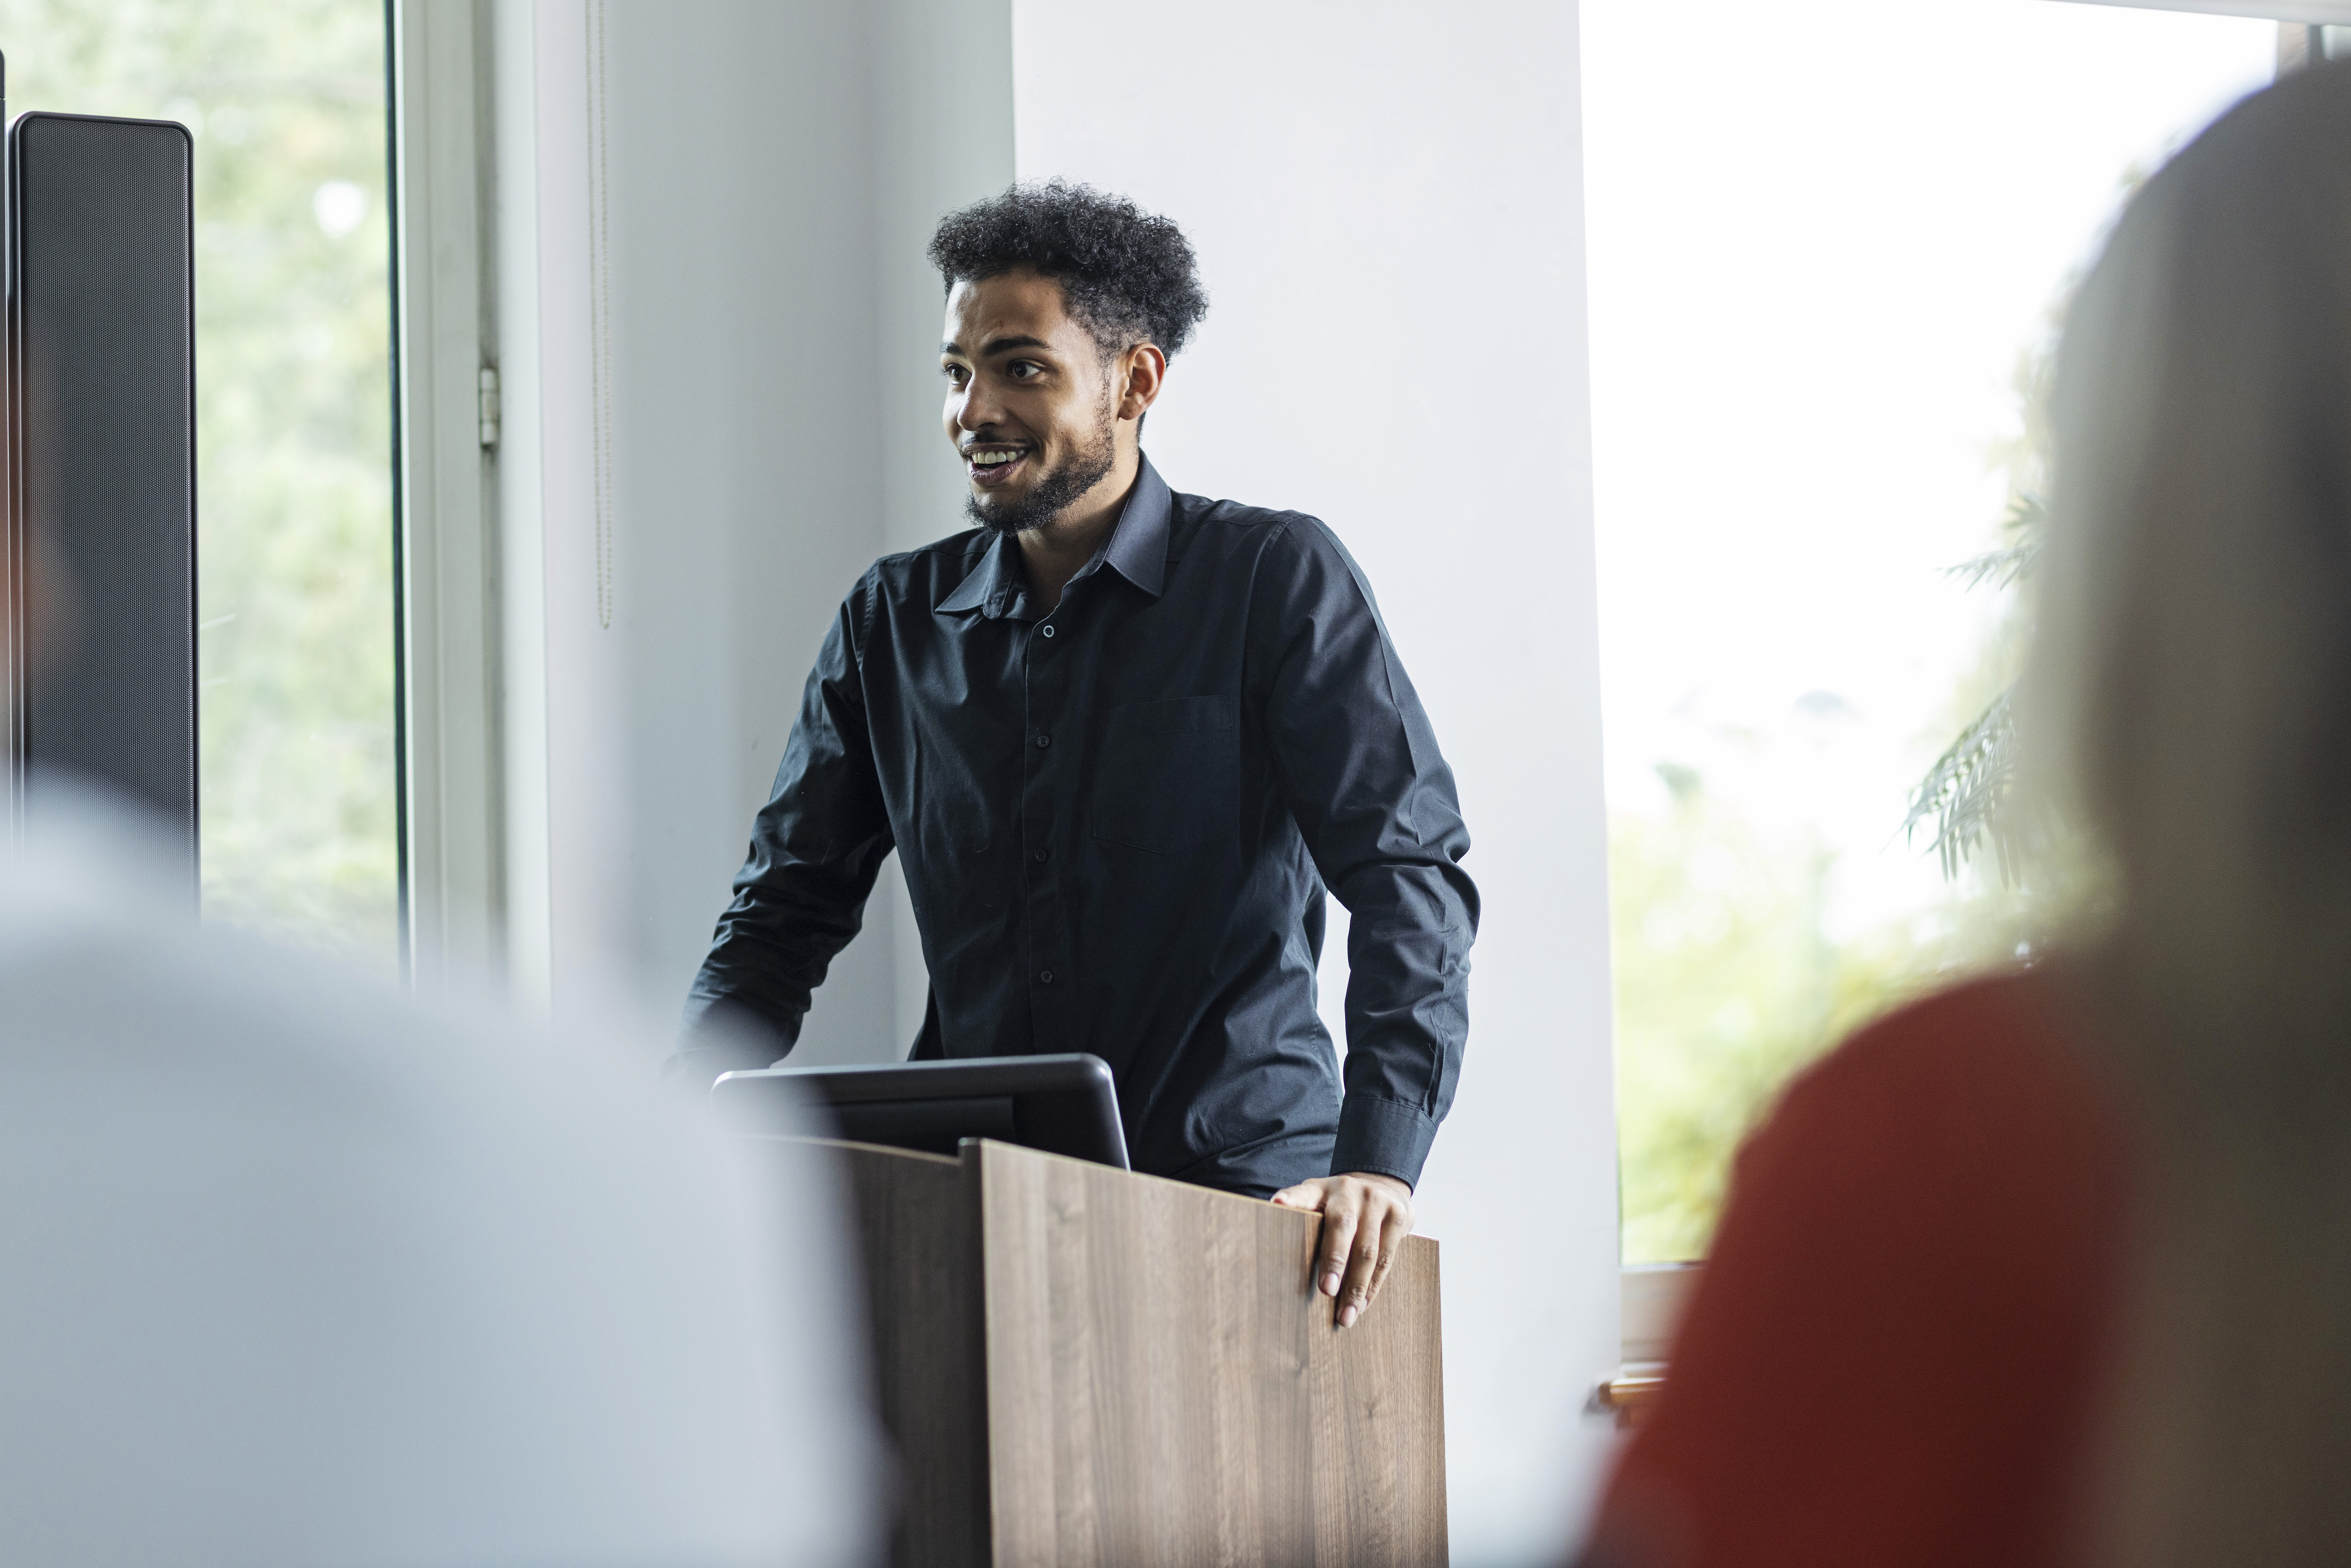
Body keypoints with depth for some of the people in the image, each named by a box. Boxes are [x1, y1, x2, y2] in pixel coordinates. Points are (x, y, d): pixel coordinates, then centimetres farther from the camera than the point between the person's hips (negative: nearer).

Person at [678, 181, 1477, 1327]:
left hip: (1240, 1186, -4)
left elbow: (1409, 874, -6)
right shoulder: (894, 620, 14)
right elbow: (790, 899, 17)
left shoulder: (1277, 579, 1)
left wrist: (1378, 1159, -20)